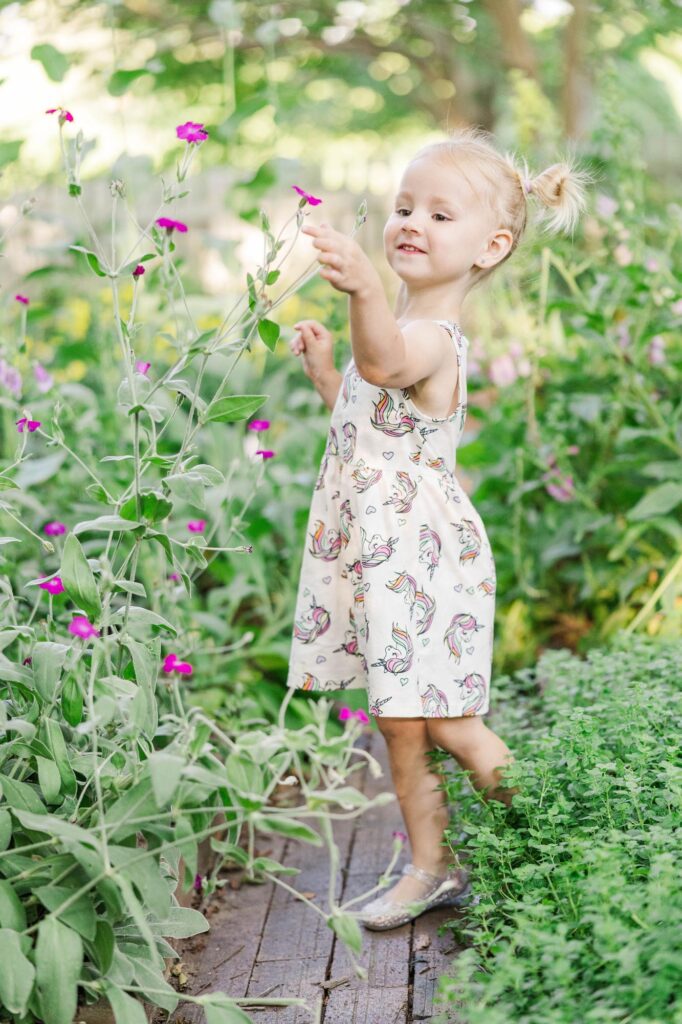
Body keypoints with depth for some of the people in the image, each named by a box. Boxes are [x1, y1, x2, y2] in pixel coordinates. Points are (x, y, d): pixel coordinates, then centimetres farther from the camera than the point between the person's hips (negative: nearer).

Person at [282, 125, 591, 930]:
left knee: (446, 724, -1)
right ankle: (430, 866, 28)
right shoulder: (406, 333, 11)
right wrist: (321, 368, 14)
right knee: (400, 721, 14)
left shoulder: (430, 338, -21)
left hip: (422, 552, -9)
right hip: (384, 553, 9)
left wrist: (364, 290, -65)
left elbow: (384, 362, -47)